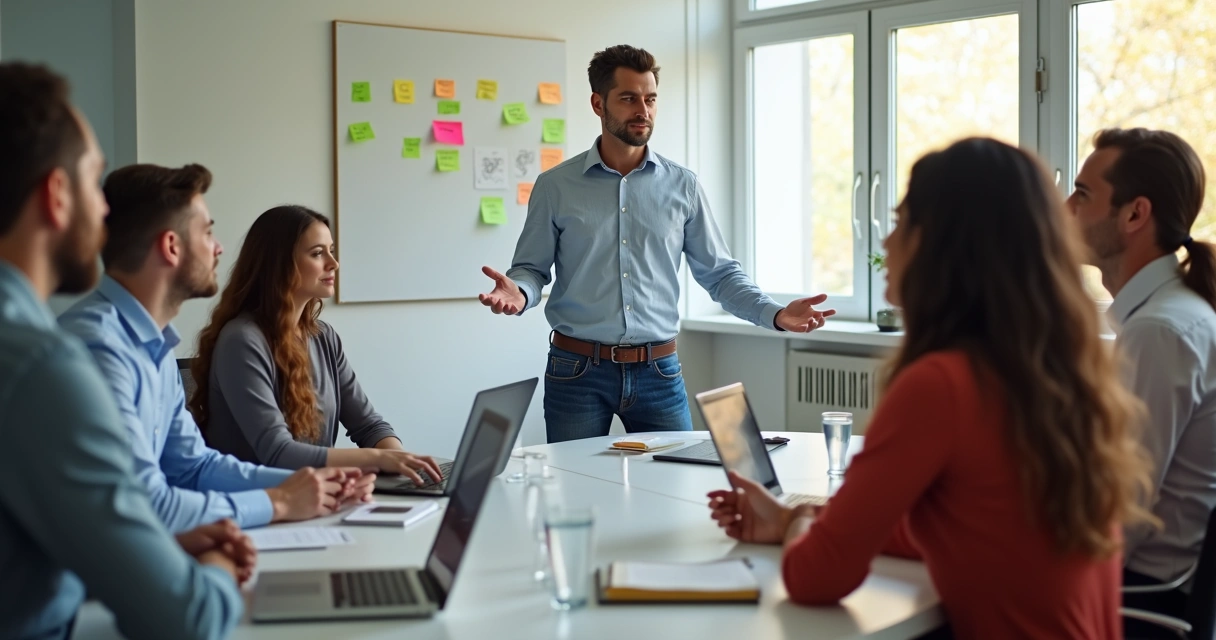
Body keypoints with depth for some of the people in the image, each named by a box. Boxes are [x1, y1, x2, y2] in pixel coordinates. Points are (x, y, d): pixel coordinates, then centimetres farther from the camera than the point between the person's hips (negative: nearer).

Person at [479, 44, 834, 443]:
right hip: (577, 370, -1)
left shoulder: (683, 187, 5)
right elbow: (531, 268, 3)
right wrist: (518, 293, -20)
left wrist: (775, 315, -7)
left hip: (659, 371, 2)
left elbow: (719, 273, 7)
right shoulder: (555, 186, 0)